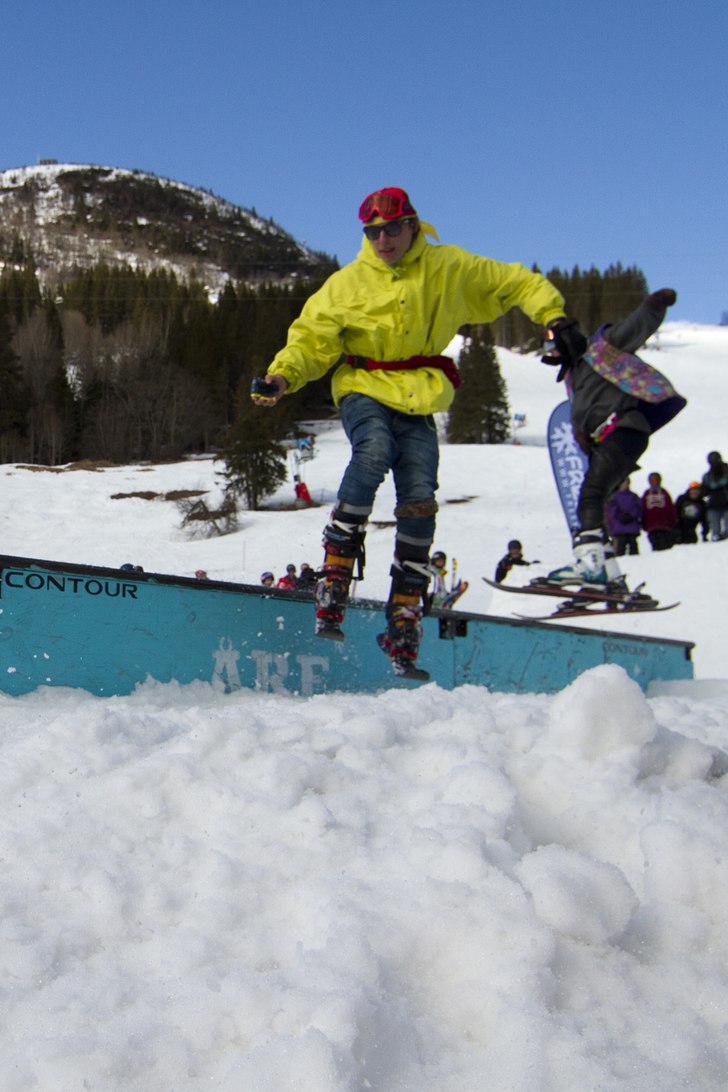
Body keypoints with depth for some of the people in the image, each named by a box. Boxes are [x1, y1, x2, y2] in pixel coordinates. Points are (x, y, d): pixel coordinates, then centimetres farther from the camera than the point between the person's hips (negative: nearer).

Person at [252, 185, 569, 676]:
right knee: (373, 453, -34)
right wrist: (283, 375, -19)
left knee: (420, 498, -11)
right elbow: (311, 339, -1)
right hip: (365, 391, -1)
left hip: (420, 400, 2)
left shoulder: (450, 267, 2)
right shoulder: (348, 284, 0)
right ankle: (336, 571, -28)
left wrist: (554, 316, 0)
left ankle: (405, 612, -1)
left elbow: (515, 282, 11)